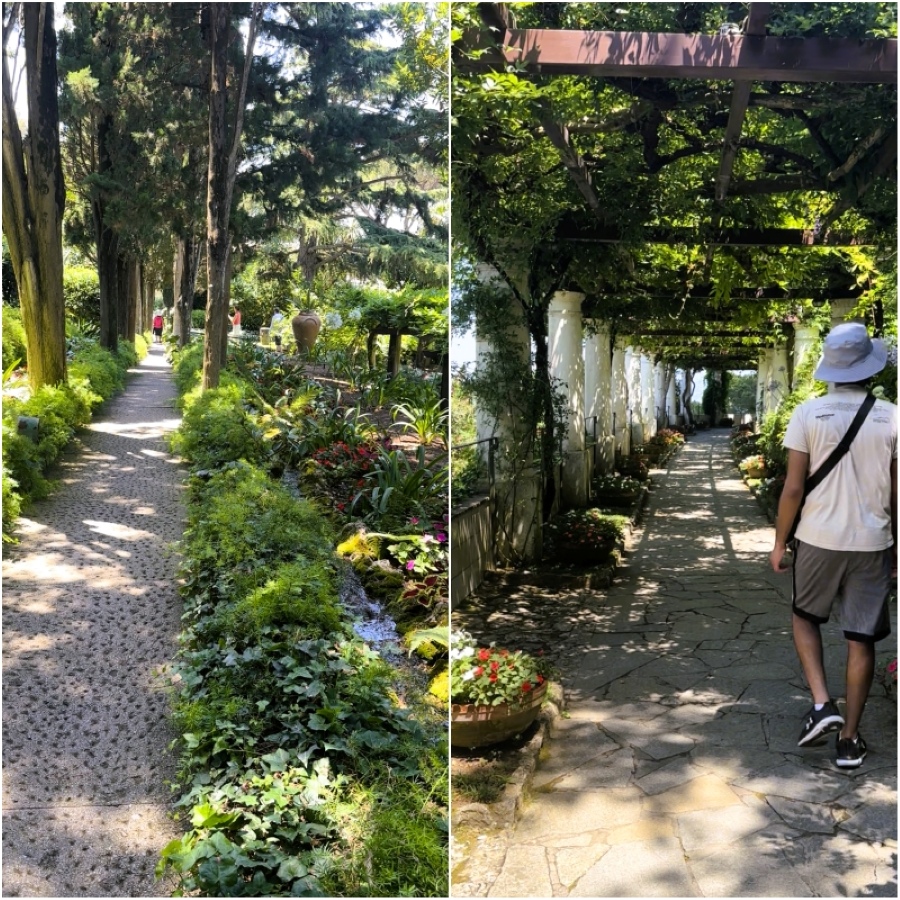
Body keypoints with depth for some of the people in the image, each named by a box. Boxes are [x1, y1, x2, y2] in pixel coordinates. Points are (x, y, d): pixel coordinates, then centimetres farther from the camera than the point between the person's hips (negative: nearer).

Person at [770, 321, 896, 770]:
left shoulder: (808, 413, -8)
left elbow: (793, 488, -8)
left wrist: (779, 543, 3)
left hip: (818, 540, -1)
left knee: (805, 616, 22)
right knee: (861, 639, 9)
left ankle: (821, 704, 8)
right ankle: (849, 739, 17)